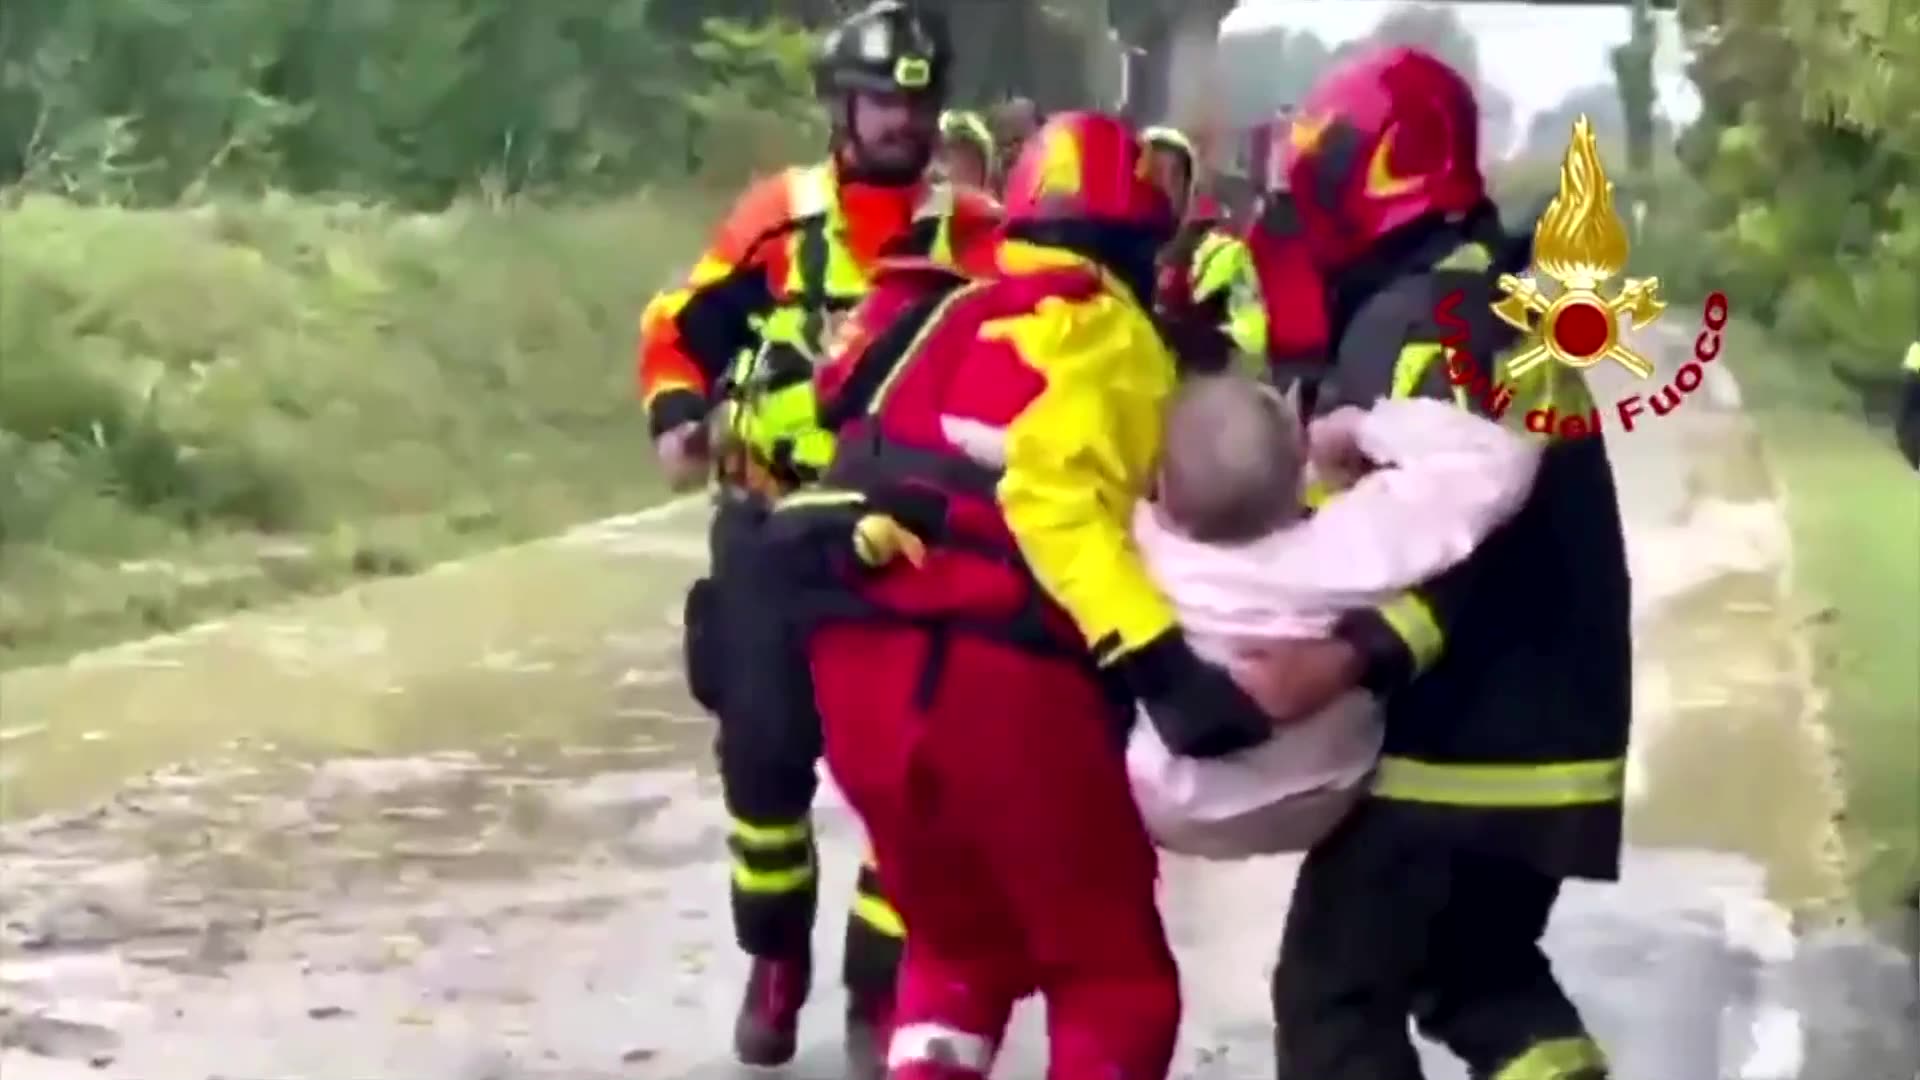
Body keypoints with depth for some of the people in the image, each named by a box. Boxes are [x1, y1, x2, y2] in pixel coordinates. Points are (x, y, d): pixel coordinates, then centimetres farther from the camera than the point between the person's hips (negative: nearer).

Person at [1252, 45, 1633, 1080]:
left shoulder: (1426, 317, -17)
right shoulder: (1488, 302, 16)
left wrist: (1349, 656, -41)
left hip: (1459, 737, -10)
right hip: (1534, 726, 10)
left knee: (1334, 990, -2)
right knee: (1480, 966, 22)